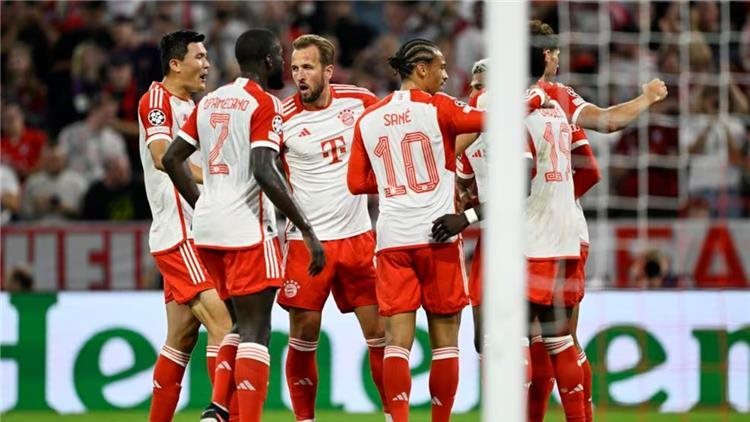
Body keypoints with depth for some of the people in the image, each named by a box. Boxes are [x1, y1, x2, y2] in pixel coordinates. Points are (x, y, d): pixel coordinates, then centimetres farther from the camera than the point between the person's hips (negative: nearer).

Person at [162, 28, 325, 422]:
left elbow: (171, 158, 15)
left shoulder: (210, 101, 13)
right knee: (255, 333, -5)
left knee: (236, 324, 19)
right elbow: (264, 172, -20)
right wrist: (307, 230, -18)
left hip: (207, 225, 7)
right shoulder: (264, 103, -9)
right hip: (247, 228, -7)